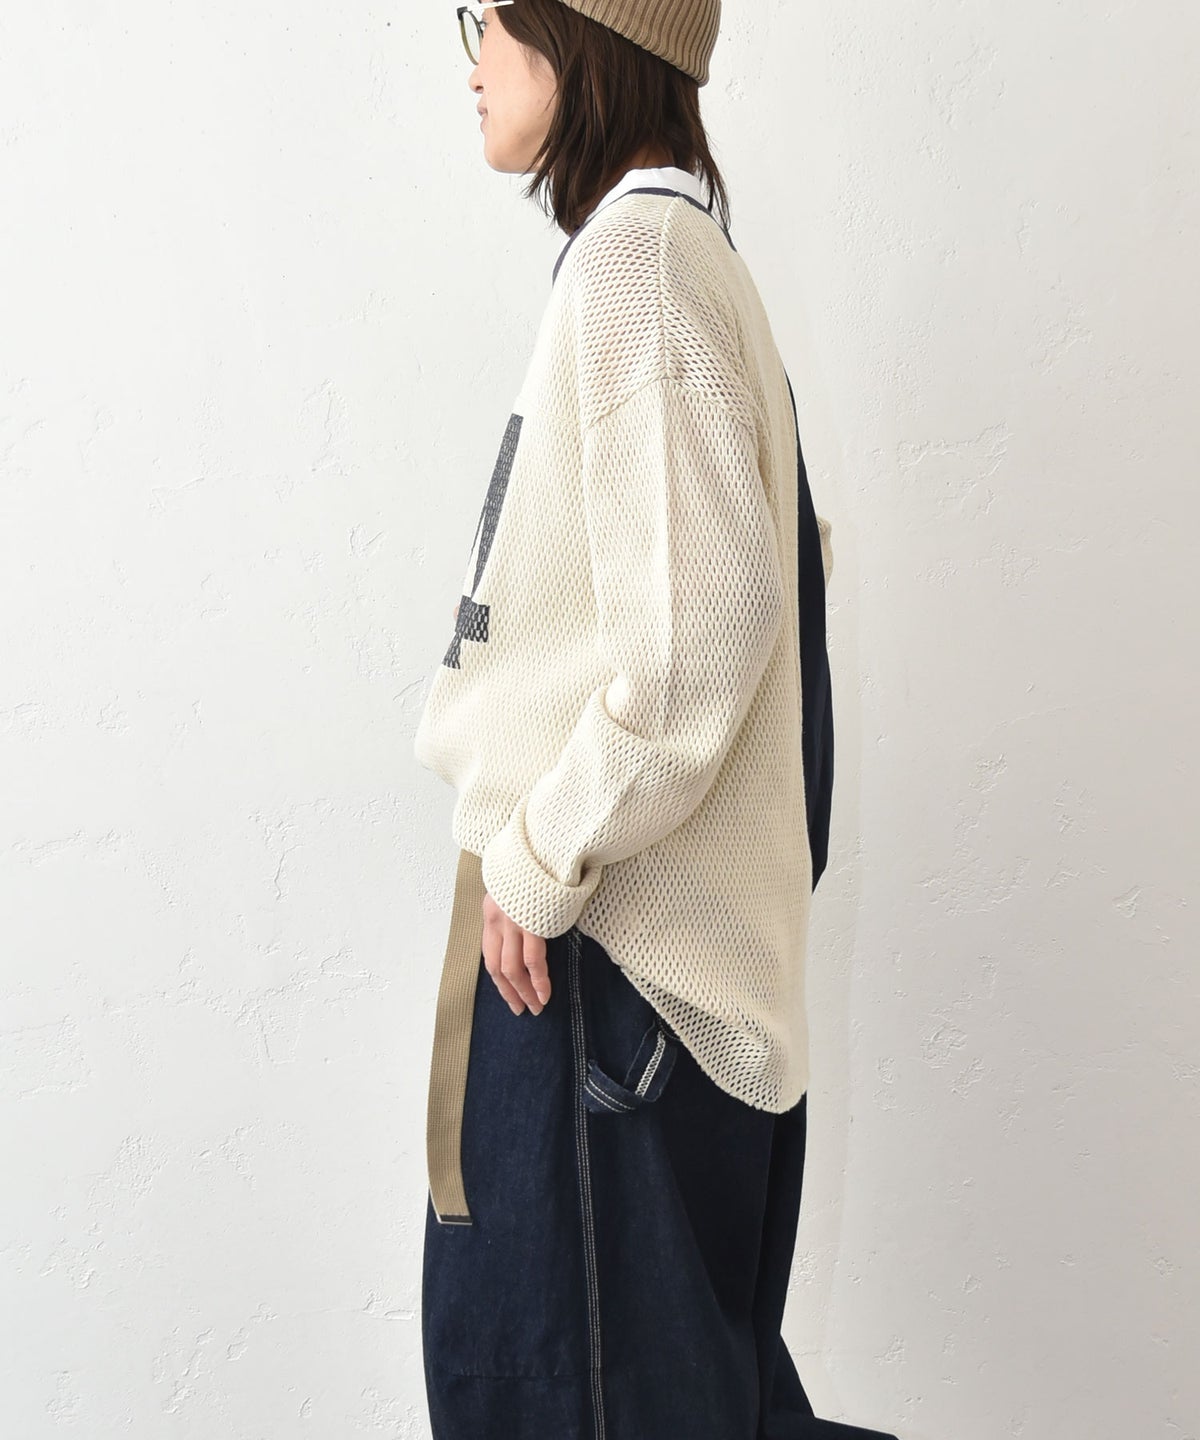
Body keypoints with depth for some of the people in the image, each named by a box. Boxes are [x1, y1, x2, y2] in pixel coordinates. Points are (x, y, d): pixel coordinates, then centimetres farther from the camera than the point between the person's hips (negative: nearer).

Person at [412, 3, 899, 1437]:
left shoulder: (638, 257, -16)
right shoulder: (659, 248, 14)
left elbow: (700, 623, -25)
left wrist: (543, 857, -15)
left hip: (601, 913, -10)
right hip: (594, 887, 10)